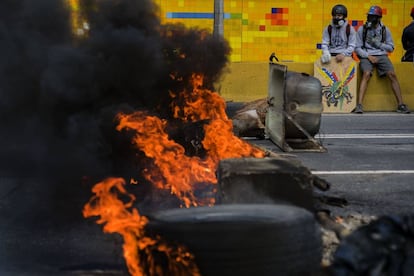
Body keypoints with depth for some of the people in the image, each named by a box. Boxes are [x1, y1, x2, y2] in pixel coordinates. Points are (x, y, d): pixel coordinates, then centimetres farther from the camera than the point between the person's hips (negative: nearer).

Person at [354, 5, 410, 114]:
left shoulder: (385, 30, 8)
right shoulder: (362, 29, 4)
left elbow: (391, 48, 11)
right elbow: (357, 48, 3)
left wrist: (379, 44, -7)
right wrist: (368, 56, -12)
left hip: (381, 56, 2)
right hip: (366, 56, -2)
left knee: (392, 74, -21)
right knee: (366, 74, -31)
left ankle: (401, 105, -18)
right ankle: (359, 105, -38)